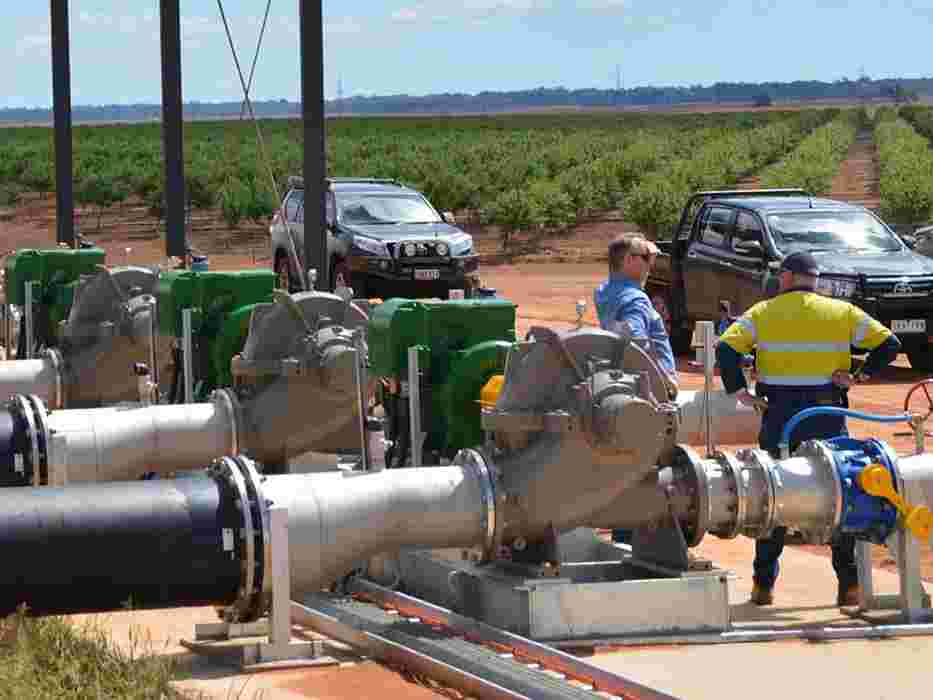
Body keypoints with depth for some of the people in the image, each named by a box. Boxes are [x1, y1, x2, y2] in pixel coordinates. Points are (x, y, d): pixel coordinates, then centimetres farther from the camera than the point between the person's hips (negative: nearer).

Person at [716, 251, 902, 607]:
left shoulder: (763, 313, 2)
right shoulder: (842, 312, 5)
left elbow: (726, 348, -10)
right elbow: (889, 343, 3)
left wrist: (738, 391, -4)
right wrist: (861, 375, 2)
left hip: (779, 415, 0)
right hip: (828, 415, 0)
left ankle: (764, 584, 10)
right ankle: (849, 584, 7)